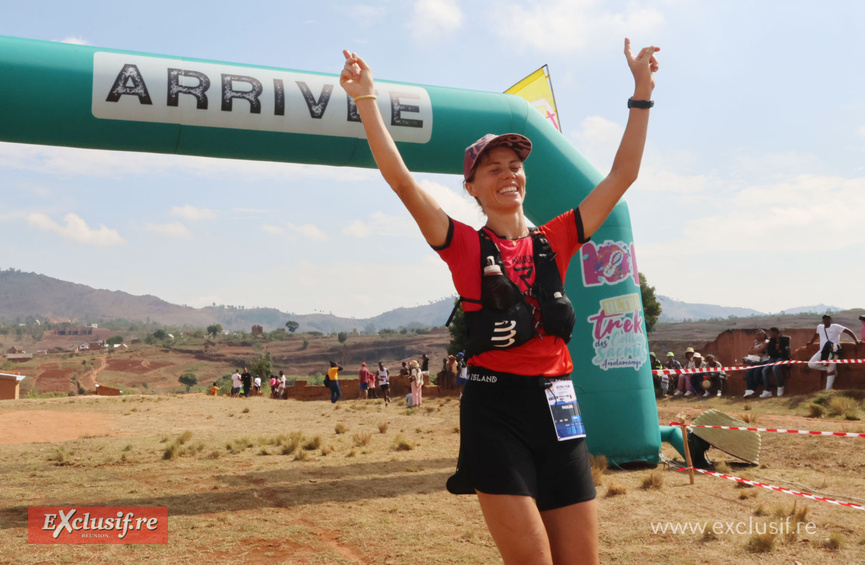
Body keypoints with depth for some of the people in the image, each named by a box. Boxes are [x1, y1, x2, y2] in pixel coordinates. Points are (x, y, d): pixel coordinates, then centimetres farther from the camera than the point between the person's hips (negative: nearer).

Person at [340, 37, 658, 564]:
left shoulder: (554, 241, 11)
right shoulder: (465, 246, 1)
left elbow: (622, 175, 12)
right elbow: (401, 181, -10)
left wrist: (642, 94, 11)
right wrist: (367, 100, -17)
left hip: (558, 407, 4)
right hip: (495, 408, -4)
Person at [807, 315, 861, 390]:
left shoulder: (836, 327, -1)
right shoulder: (820, 327, 15)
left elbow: (848, 331, -5)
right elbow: (816, 334, 36)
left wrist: (856, 340, -13)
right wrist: (811, 342, 46)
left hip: (833, 351, -6)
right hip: (822, 350, 6)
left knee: (830, 371, -7)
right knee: (811, 364, -7)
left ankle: (828, 389, -5)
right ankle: (828, 368, 6)